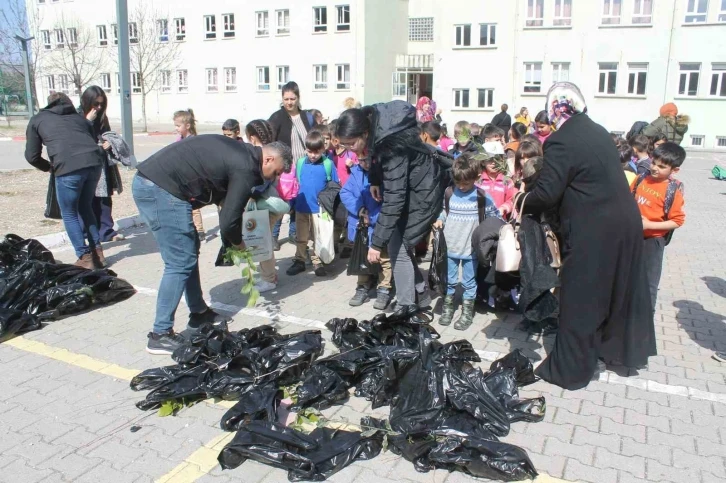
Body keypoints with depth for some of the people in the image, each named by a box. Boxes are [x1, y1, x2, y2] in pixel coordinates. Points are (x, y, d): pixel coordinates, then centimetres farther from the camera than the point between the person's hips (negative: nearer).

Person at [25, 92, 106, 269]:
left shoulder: (37, 119, 23)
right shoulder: (79, 118, 32)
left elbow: (32, 156, 20)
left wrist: (50, 167, 35)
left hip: (68, 168, -4)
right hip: (94, 162, 4)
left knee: (69, 214, 14)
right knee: (85, 208, 24)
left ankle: (85, 259, 11)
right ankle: (97, 252, 24)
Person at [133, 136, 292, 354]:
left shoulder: (240, 151, 17)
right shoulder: (246, 168, -11)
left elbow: (221, 196, 22)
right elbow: (228, 221, -11)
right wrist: (238, 242, 9)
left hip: (147, 182, 10)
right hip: (162, 190, -10)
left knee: (189, 251, 18)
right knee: (181, 263, -5)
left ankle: (199, 313, 30)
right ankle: (160, 335, 2)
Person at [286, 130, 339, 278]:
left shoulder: (328, 164, -10)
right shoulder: (300, 163, 0)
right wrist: (292, 203, 8)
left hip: (320, 209, -3)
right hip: (301, 208, 3)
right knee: (301, 238, 15)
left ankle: (318, 263, 22)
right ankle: (299, 261, 27)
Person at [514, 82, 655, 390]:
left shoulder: (561, 141, -16)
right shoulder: (598, 131, 9)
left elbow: (546, 193, -22)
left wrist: (521, 204, -4)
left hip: (592, 232, -8)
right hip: (626, 223, 8)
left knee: (580, 300, 5)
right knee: (618, 288, 23)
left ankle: (570, 369, 19)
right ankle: (621, 349, 43)